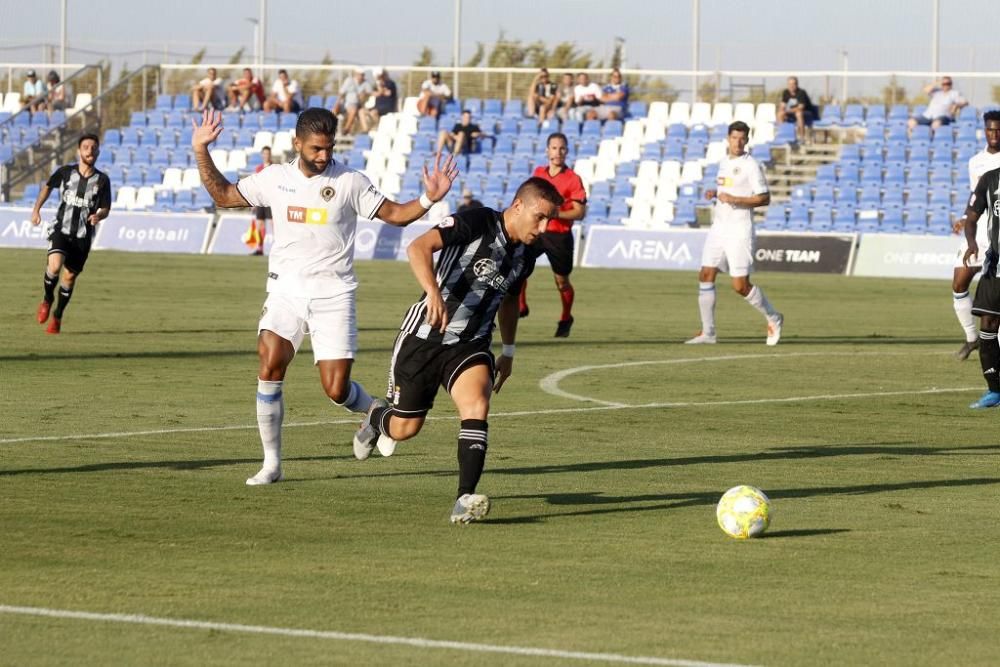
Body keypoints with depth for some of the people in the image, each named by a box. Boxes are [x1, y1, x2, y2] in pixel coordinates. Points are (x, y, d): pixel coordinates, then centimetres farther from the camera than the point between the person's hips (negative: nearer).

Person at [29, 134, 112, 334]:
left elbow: (106, 209, 4)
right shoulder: (65, 172, -2)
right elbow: (48, 186, 18)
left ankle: (57, 317, 27)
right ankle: (47, 299, 6)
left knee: (69, 277, 6)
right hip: (61, 230, -1)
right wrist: (37, 209, 11)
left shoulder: (102, 180, -3)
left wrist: (99, 216, -19)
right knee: (54, 266, -24)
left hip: (83, 236, 1)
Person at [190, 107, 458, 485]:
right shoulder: (275, 178, 5)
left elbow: (395, 214, 2)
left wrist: (428, 199, -15)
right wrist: (201, 152, 6)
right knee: (270, 367, -18)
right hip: (286, 292, 2)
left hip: (333, 296, -2)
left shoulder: (349, 182, -3)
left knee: (337, 390, -6)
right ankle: (271, 463, -6)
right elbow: (223, 196, 15)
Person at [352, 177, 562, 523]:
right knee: (405, 428, 8)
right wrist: (433, 292, -46)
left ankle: (465, 500, -28)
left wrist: (508, 352, 28)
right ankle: (377, 419, 45)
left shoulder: (523, 257, 5)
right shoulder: (477, 222, -17)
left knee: (477, 407, -24)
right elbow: (419, 247, -31)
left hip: (471, 345, 4)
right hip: (424, 338, -4)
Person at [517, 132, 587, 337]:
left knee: (561, 281, 6)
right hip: (536, 230, 4)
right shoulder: (538, 173, 7)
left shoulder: (572, 179, -8)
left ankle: (566, 319, 29)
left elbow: (580, 212, -11)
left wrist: (554, 214, -22)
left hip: (559, 236, -4)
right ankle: (520, 306, -5)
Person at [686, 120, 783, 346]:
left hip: (739, 232, -7)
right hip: (718, 228, 7)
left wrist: (734, 199, -21)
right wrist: (714, 193, 8)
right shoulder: (724, 162, 14)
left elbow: (764, 198, -13)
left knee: (741, 285, -6)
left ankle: (773, 318, 16)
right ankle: (708, 332, 2)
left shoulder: (751, 166, -9)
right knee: (706, 276, -2)